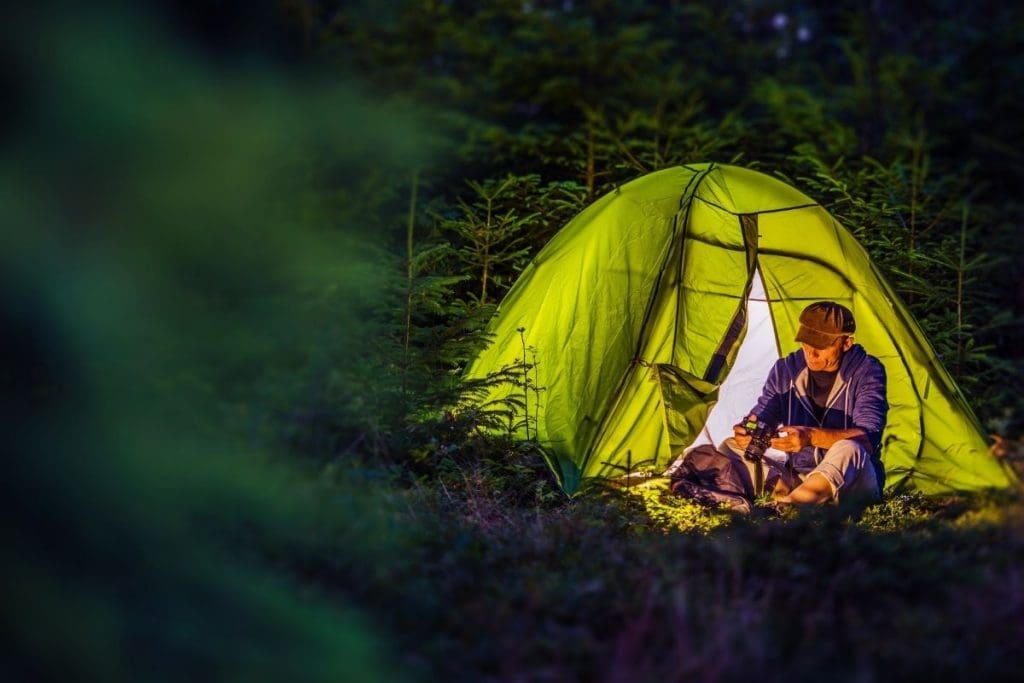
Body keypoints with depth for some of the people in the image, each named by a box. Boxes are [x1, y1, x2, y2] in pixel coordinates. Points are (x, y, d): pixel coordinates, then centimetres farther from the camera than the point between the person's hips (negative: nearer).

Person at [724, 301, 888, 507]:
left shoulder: (867, 372, -10)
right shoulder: (786, 369, 2)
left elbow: (868, 438, -23)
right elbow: (762, 417, -1)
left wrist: (811, 436, -39)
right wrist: (749, 431, -29)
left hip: (851, 484, -5)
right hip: (795, 477, 5)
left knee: (848, 450, -40)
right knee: (730, 448, -9)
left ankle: (783, 507, -58)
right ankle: (780, 489, -35)